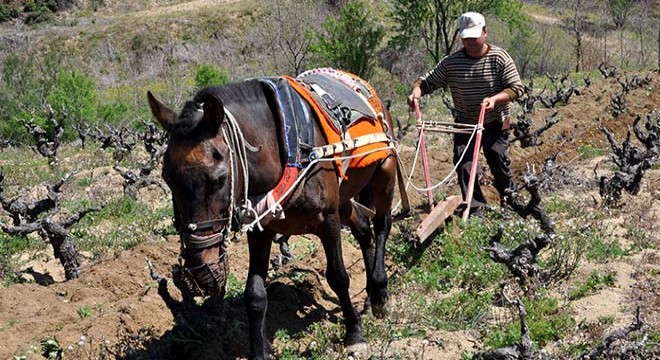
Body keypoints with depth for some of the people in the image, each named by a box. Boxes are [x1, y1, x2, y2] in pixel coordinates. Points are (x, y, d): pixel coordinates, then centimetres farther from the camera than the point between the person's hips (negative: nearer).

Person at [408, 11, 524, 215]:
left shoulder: (499, 58, -9)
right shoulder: (451, 62, -4)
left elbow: (517, 88, -10)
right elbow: (428, 81, -1)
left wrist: (495, 99, -28)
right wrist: (417, 89, -24)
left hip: (495, 124, -2)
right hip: (464, 124, 2)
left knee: (500, 165, 4)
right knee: (463, 164, -10)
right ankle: (475, 208, -2)